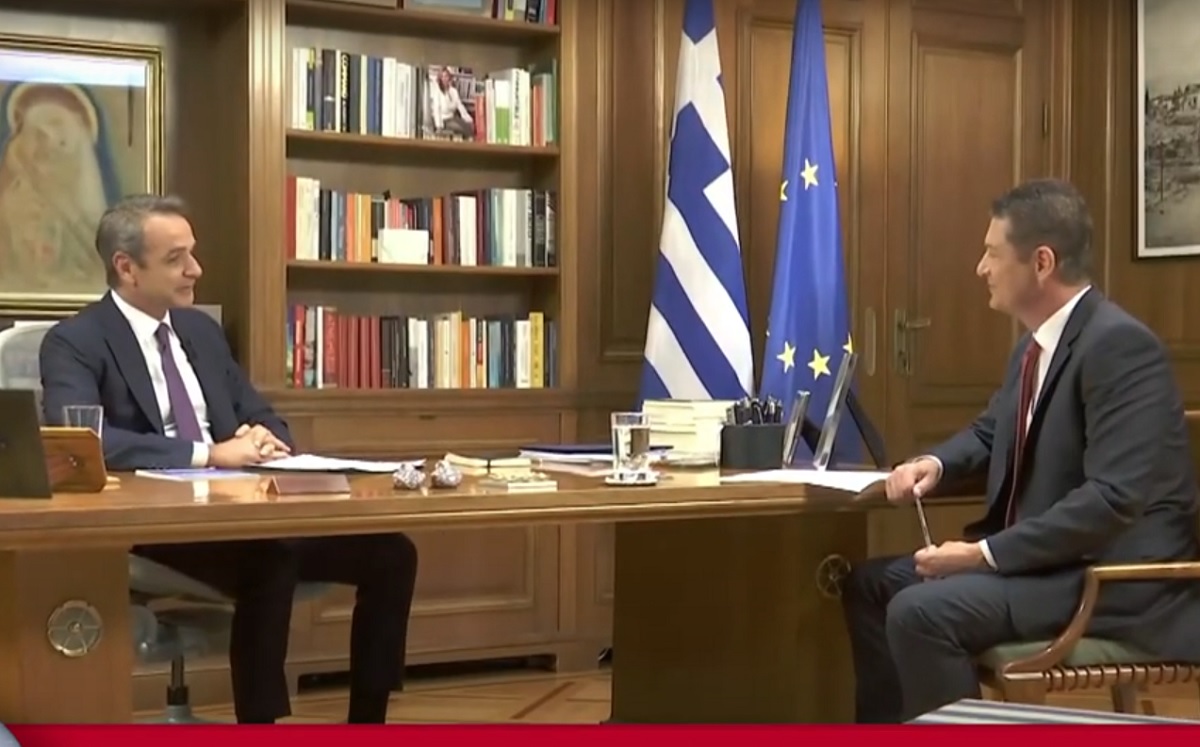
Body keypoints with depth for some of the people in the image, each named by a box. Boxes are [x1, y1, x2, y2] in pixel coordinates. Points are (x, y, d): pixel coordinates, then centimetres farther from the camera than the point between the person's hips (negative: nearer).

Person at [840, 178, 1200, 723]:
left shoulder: (1119, 344, -20)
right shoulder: (1038, 342, 10)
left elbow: (1112, 500, -28)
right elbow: (990, 432, 27)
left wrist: (984, 554, -24)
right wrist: (934, 463, 4)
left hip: (1114, 574, -10)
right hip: (1045, 554, 10)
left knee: (920, 611, -26)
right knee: (872, 584, 9)